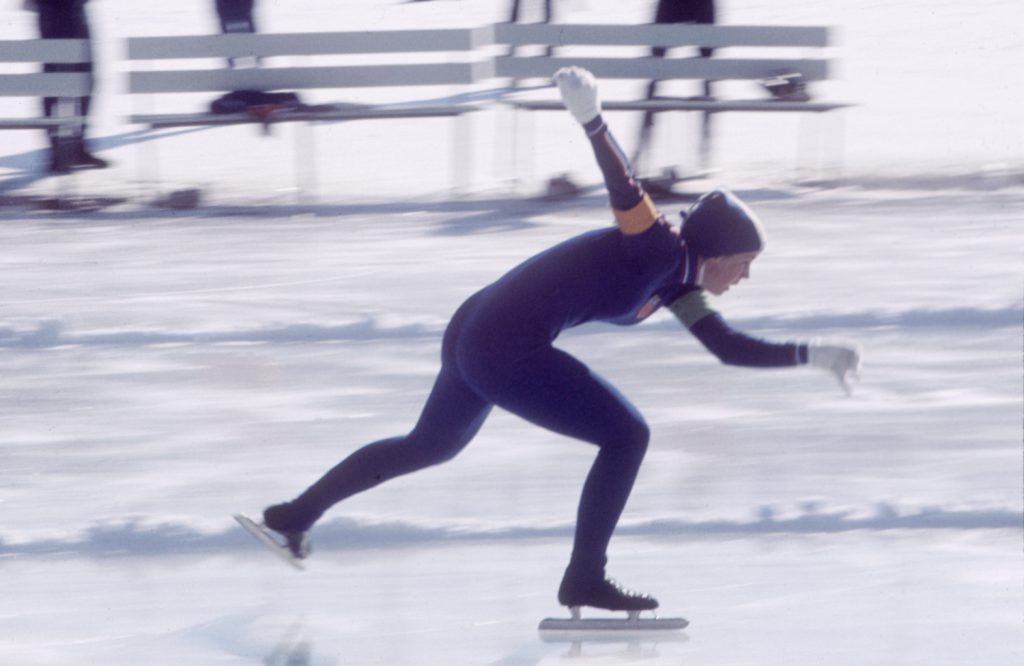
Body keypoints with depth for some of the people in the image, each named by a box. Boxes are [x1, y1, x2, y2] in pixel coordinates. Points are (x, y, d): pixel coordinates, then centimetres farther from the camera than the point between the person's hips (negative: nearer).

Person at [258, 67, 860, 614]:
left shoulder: (676, 281, 14)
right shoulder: (660, 248, -13)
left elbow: (731, 347, 22)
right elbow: (626, 189, -29)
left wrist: (812, 355, 20)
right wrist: (592, 120, -45)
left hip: (472, 335, 10)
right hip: (511, 350, -10)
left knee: (430, 446, 30)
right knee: (626, 434, -3)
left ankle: (295, 517, 41)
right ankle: (586, 580, 4)